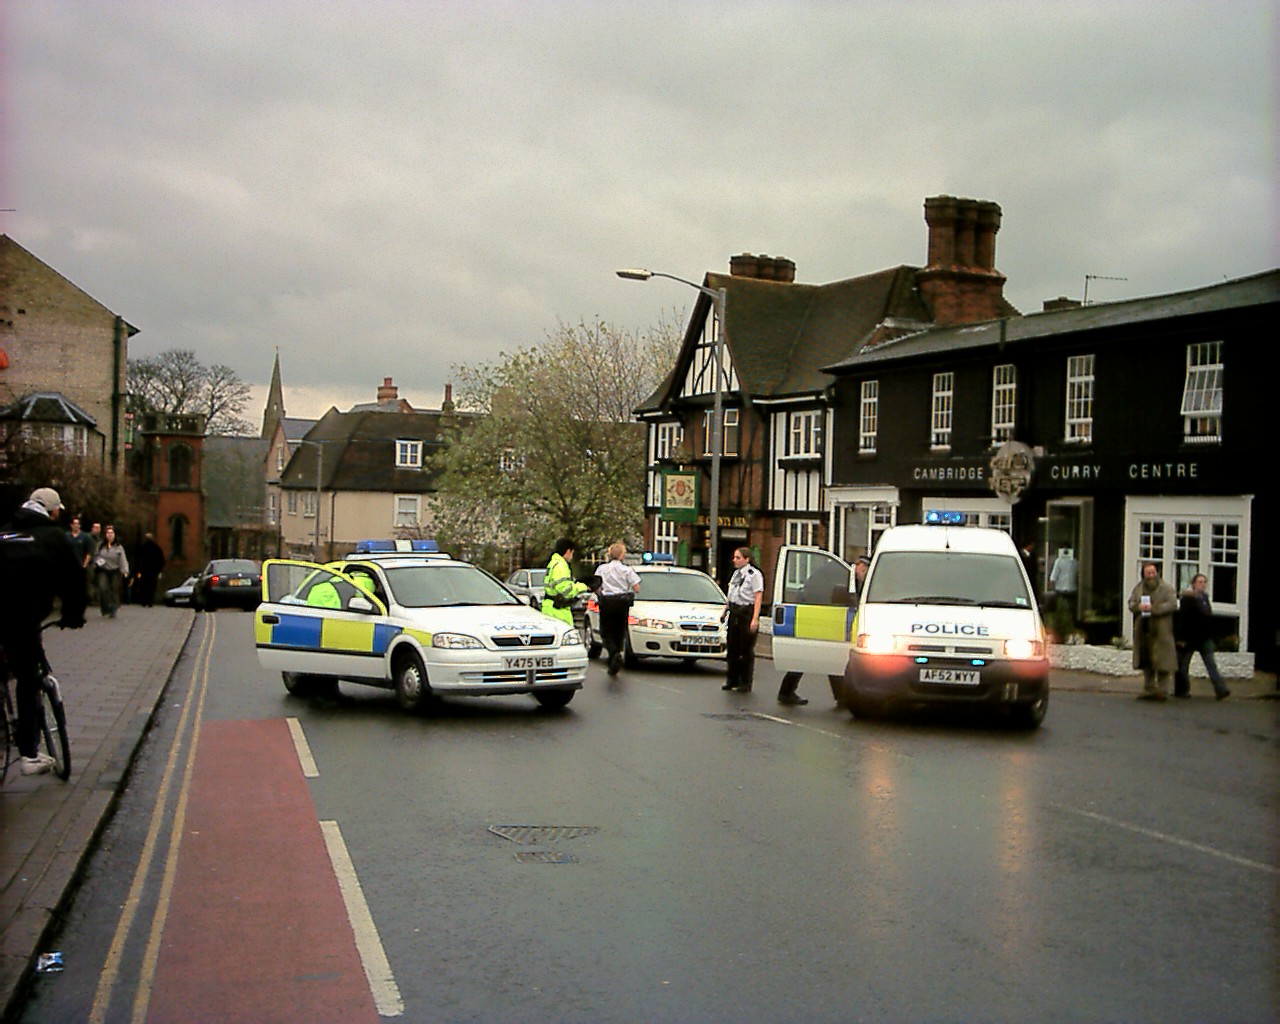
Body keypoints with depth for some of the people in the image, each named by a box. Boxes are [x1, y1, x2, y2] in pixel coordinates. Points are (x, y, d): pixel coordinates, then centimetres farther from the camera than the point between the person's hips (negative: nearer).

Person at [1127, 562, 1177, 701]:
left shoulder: (1166, 588, -1)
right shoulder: (1139, 588, 14)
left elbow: (1172, 605, -12)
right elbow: (1130, 603, 12)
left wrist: (1154, 608, -21)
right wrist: (1138, 606, -11)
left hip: (1160, 631, -5)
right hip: (1143, 631, 5)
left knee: (1162, 662, -5)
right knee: (1146, 662, 10)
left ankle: (1163, 690, 1)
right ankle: (1149, 689, 17)